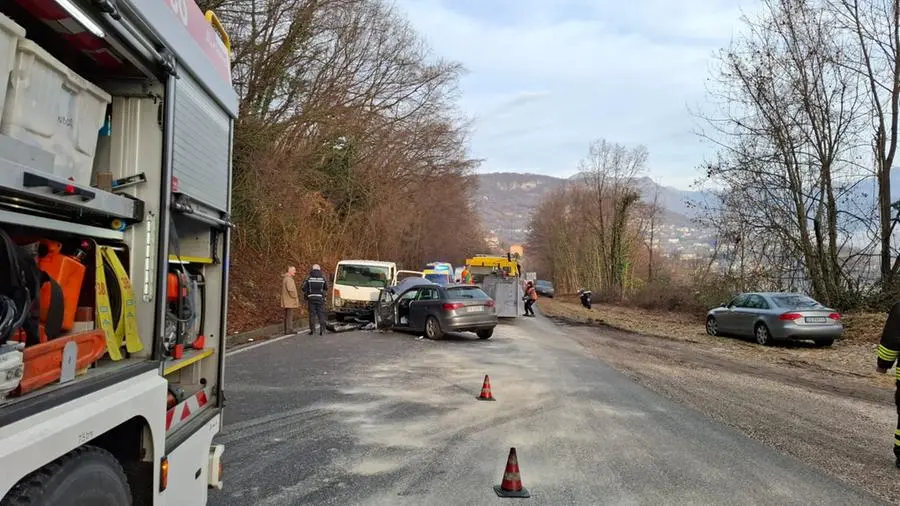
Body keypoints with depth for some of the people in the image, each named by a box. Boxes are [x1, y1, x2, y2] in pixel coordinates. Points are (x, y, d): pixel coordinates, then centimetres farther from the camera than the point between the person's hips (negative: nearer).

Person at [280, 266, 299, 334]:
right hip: (290, 301, -10)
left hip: (286, 301, 10)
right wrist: (295, 297, -12)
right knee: (290, 315, -8)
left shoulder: (285, 278, 17)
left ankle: (286, 330, 14)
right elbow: (290, 290, -24)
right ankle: (289, 330, -8)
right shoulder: (289, 279, -16)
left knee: (287, 316, 11)